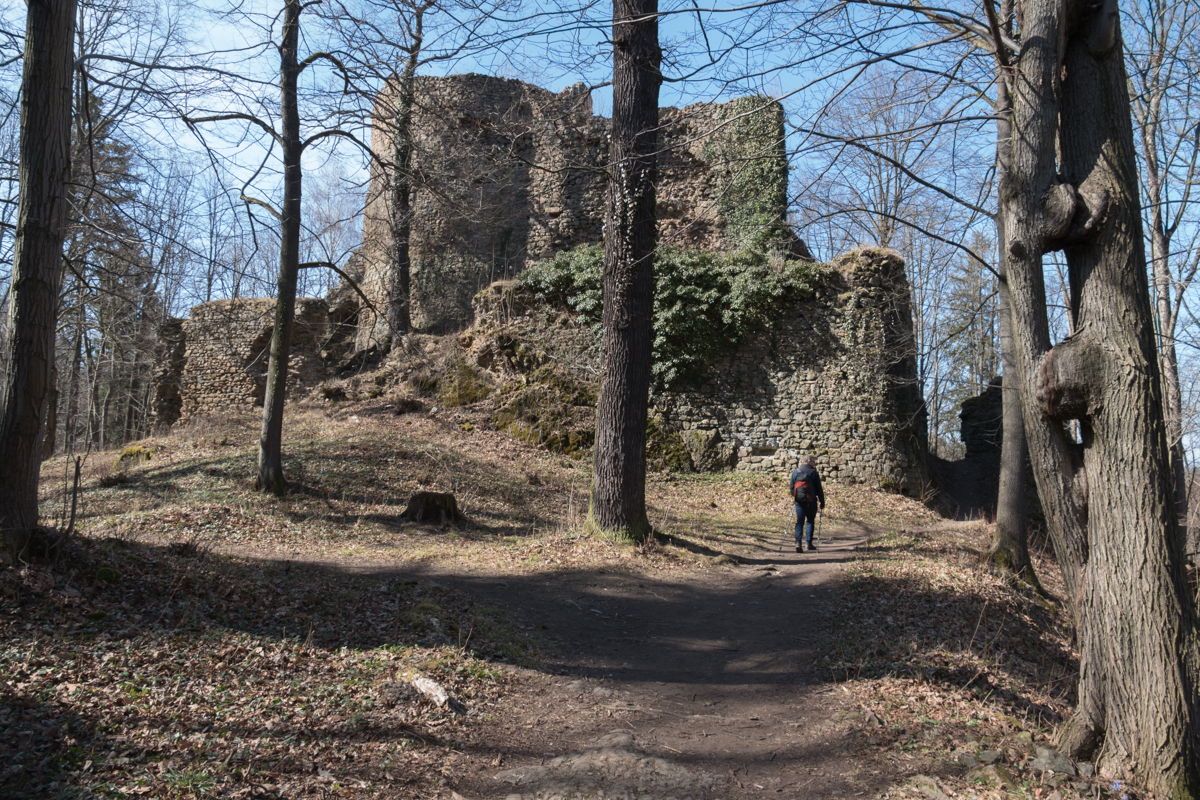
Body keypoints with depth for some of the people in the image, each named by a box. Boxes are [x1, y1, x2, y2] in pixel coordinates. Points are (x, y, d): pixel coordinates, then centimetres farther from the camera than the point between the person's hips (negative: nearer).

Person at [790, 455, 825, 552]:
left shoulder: (795, 472, 6)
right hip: (810, 501, -3)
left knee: (799, 521, 6)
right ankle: (808, 542, 6)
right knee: (810, 521, 11)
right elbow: (819, 489, -2)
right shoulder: (814, 473, -5)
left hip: (799, 500, 3)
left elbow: (792, 486, 13)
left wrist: (793, 497, 28)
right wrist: (822, 502, 5)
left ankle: (798, 542, -8)